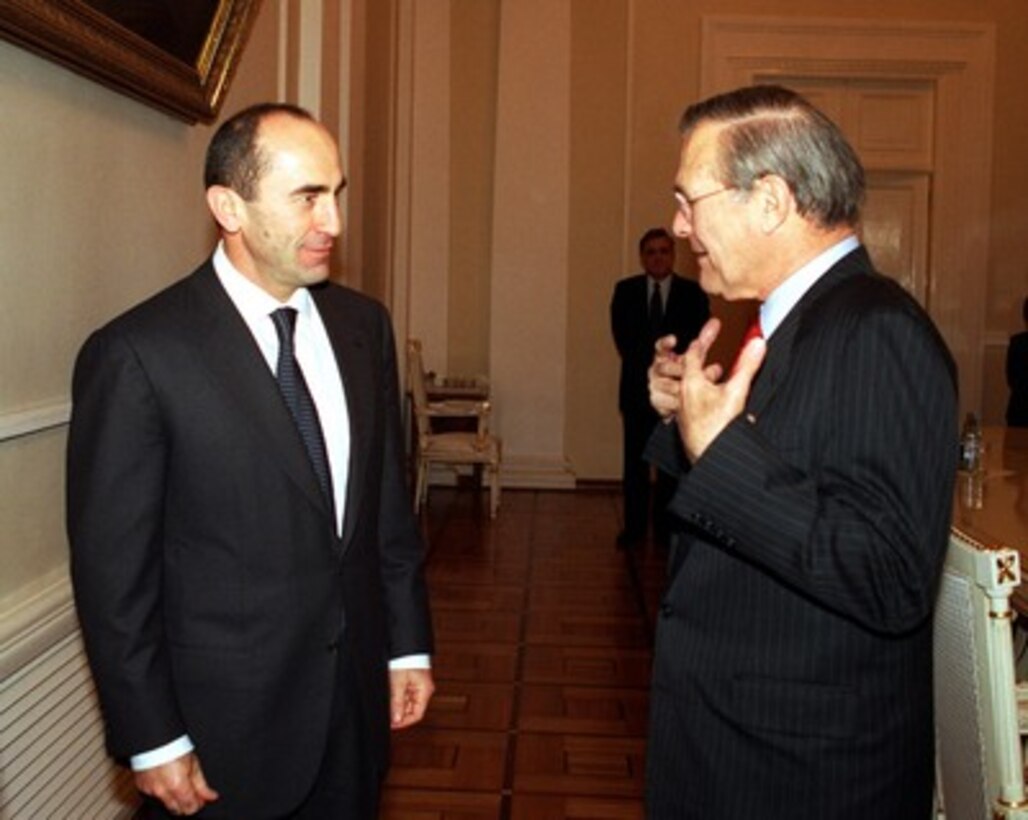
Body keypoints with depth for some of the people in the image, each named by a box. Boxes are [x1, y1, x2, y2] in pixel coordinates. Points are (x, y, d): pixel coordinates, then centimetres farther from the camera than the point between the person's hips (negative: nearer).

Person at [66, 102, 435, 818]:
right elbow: (113, 571, -12)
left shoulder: (363, 324, 2)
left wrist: (409, 644, 10)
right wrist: (152, 743, -9)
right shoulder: (137, 355, -16)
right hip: (224, 732, -5)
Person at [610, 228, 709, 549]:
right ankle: (634, 527, 9)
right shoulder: (625, 290, 6)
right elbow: (622, 337, 2)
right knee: (635, 462, 2)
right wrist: (649, 366, -5)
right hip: (637, 387, 1)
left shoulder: (693, 293, 2)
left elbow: (697, 339, -1)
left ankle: (666, 528, 10)